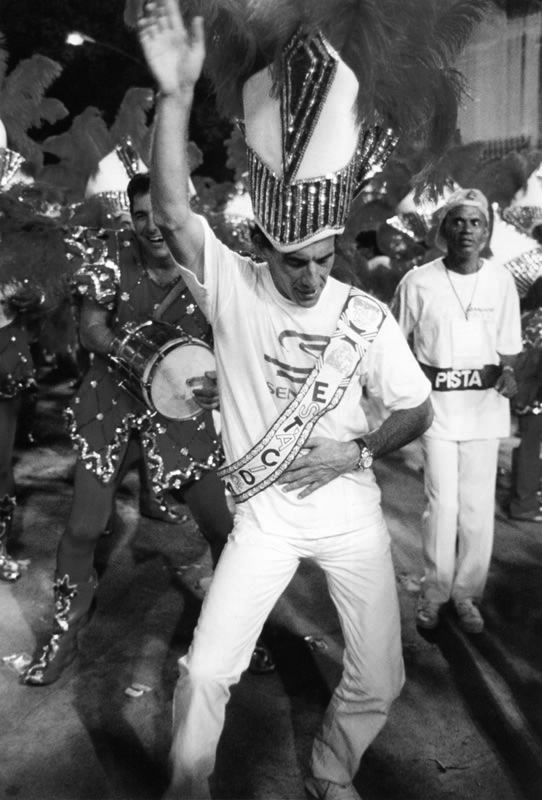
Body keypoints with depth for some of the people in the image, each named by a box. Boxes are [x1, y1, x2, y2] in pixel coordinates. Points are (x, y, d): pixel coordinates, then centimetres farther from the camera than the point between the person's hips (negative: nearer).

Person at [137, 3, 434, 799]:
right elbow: (172, 210, -26)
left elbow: (417, 410, 1)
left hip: (351, 509, 2)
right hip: (265, 512, -1)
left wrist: (357, 451, -16)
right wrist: (176, 93, -37)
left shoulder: (367, 316, -7)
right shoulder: (230, 287, -10)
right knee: (206, 671, -5)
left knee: (379, 678, 11)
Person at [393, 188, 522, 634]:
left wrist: (508, 373, -12)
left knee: (478, 505, 6)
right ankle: (435, 592, 20)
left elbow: (508, 346, 7)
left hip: (485, 403, 2)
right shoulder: (418, 282, -5)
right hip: (436, 401, -2)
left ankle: (467, 593, 23)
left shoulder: (501, 281, 0)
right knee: (442, 502, 0)